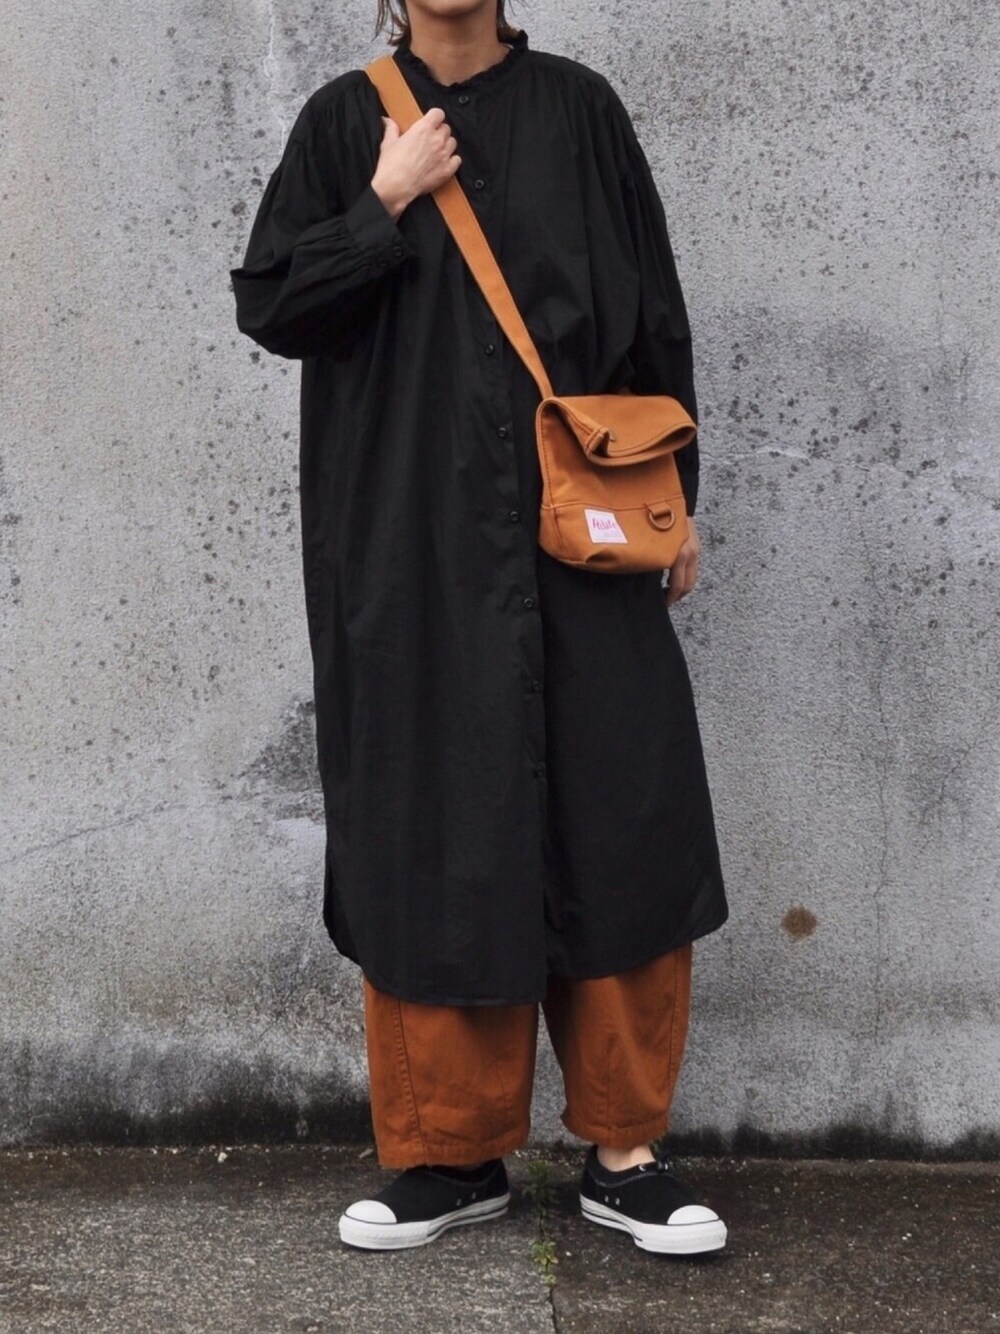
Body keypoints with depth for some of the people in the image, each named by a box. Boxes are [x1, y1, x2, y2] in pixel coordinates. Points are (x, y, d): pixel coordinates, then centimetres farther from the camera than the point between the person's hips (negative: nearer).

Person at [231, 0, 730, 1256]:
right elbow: (267, 304, 1)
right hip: (410, 547, 0)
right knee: (427, 835, 2)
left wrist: (676, 495, 6)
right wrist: (387, 201, -8)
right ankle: (450, 1152, 14)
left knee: (619, 829, -2)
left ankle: (623, 1150, 9)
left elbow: (655, 317, 9)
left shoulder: (578, 109, 7)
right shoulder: (346, 121, 7)